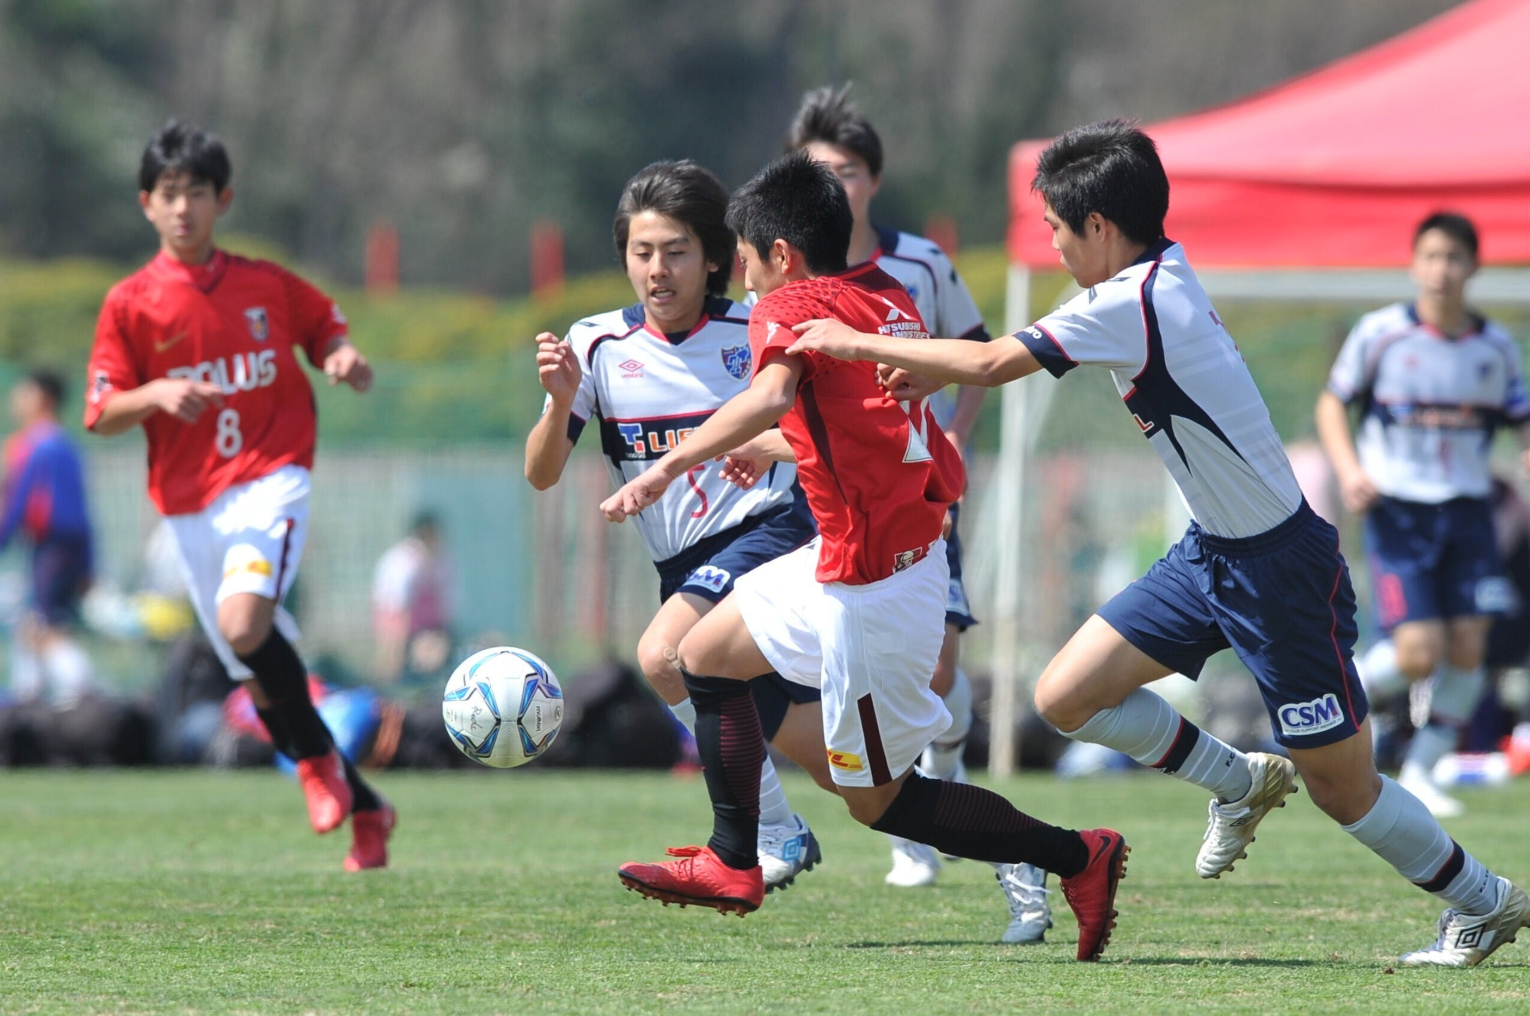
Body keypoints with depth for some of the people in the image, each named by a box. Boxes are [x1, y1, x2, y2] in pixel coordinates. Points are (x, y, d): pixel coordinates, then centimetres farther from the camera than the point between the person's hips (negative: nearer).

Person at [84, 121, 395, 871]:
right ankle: (363, 808, 20)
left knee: (243, 623, -29)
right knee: (262, 679, 5)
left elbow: (326, 325, 21)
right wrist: (156, 394, -20)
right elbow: (102, 415, -1)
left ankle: (318, 757, -7)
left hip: (269, 480, -2)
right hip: (189, 506, 2)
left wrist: (345, 359, -1)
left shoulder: (265, 285, 4)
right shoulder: (131, 303, 1)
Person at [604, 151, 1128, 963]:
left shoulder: (792, 307, -12)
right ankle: (733, 865, 26)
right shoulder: (888, 297, 11)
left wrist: (669, 467, -36)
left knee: (876, 799, 2)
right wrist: (771, 450, 31)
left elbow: (771, 397, -33)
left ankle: (1076, 858, 2)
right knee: (705, 655, 21)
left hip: (871, 587, -9)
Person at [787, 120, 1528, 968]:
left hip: (1279, 568, -9)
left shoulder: (1132, 303, -24)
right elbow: (1019, 353, 20)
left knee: (1343, 788, 2)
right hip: (1211, 552, 9)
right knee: (1065, 698, 4)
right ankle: (1241, 784, 23)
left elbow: (991, 365, -23)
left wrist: (859, 345, -13)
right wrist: (925, 365, 11)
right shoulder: (1160, 280, 4)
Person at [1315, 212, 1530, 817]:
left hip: (1467, 511, 3)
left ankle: (1420, 773, 12)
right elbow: (1332, 403, 5)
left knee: (1467, 649, -4)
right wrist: (1348, 468, -11)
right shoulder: (1380, 333, -4)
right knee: (1418, 654, -14)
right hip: (1397, 510, -3)